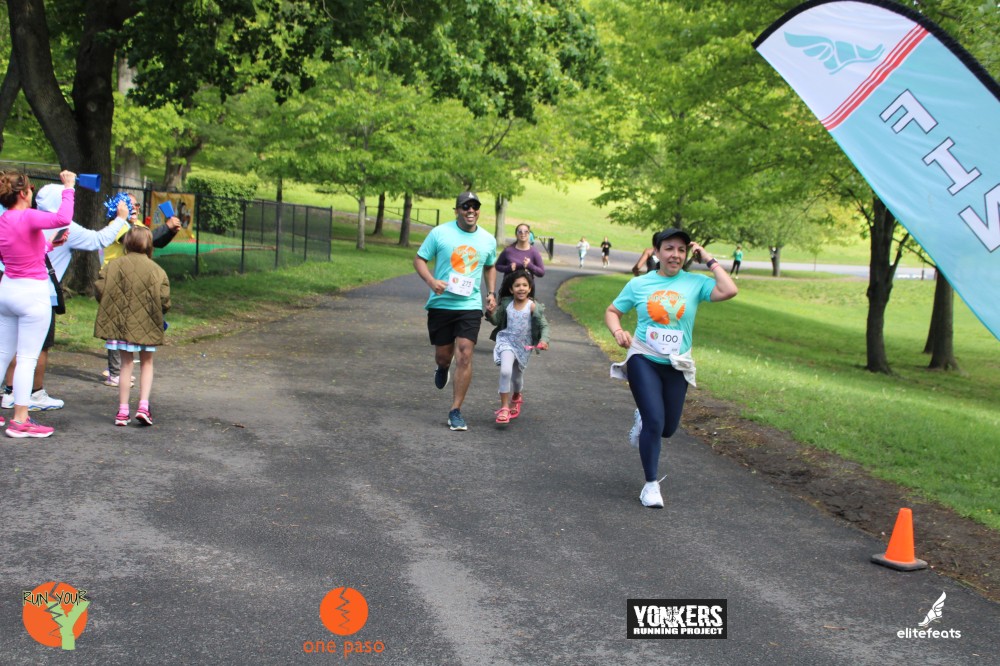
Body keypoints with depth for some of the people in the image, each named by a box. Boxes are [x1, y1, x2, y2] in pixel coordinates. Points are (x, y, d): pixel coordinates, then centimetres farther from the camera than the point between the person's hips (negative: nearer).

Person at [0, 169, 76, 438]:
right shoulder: (28, 217, -17)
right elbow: (63, 218, -35)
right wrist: (68, 188, -23)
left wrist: (49, 245, 19)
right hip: (32, 293, -8)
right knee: (27, 358, -3)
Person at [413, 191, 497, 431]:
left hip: (470, 305, 1)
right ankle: (443, 369, 49)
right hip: (441, 303, -1)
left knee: (464, 356, -10)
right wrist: (432, 281, -19)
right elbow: (419, 259, -1)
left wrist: (491, 293, 10)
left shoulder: (488, 239, 7)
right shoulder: (440, 233, -4)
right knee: (443, 355, 9)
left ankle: (456, 411, -2)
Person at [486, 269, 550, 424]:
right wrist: (491, 312, -12)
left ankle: (517, 397, 54)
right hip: (507, 341, 0)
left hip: (524, 346, 0)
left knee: (517, 376, 19)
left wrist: (544, 340, -32)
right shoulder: (506, 303, -7)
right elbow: (496, 321, 7)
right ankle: (504, 408, -11)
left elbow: (544, 326, -15)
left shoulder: (533, 306, -18)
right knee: (505, 371, -23)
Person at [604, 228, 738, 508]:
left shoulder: (695, 283, -4)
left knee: (667, 428, 12)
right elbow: (612, 311, 9)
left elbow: (729, 291, -20)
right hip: (644, 360, -2)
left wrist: (709, 261, -12)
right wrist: (618, 332, -12)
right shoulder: (639, 284, -1)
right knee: (655, 422, -13)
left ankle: (642, 417, 49)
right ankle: (651, 484, 4)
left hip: (677, 366, 2)